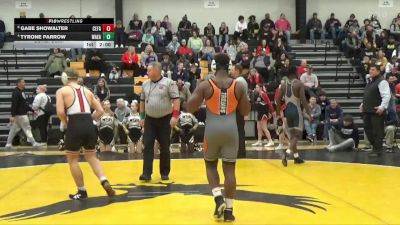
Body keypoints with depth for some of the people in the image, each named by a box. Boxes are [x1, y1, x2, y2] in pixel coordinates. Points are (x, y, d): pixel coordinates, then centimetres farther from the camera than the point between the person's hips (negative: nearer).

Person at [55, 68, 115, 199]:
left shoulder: (62, 91, 4)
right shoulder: (87, 91, 18)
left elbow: (60, 112, -9)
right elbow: (100, 111, 15)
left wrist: (66, 123, 8)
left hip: (75, 126, -4)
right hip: (89, 125, 4)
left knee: (72, 159, 15)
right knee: (91, 156, 21)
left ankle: (82, 191, 18)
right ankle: (104, 182, 0)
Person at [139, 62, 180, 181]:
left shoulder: (169, 83, -10)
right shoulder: (145, 84, 7)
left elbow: (176, 99, -12)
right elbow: (142, 101, 16)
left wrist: (175, 116, -20)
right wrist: (142, 117, 13)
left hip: (165, 119, -4)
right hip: (150, 119, 4)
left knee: (164, 147, 5)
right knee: (147, 146, -4)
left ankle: (165, 173, 17)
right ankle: (147, 173, -4)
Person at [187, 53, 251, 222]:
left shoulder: (205, 85, -4)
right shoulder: (238, 86, 1)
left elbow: (190, 108, -4)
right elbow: (245, 111, 8)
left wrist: (201, 100, 13)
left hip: (212, 129, -1)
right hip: (231, 129, 1)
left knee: (211, 165, 19)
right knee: (229, 169, 6)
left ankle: (218, 198, 0)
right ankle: (229, 210, 7)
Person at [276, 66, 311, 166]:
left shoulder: (284, 84, 6)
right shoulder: (299, 84, -10)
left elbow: (278, 100, 8)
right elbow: (303, 100, -18)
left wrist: (279, 112, 17)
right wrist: (308, 113, -14)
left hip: (287, 111, 6)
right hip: (296, 110, -6)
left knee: (292, 134, 16)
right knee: (297, 134, -2)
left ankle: (296, 157, 22)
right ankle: (286, 152, -23)